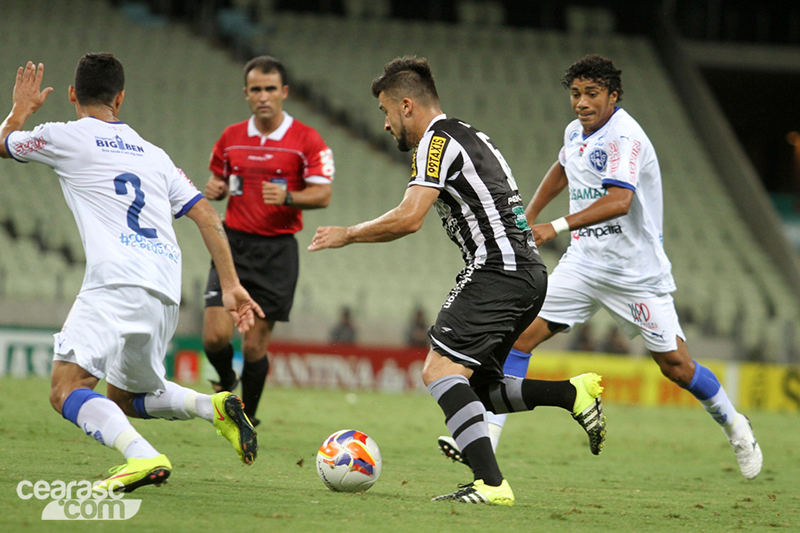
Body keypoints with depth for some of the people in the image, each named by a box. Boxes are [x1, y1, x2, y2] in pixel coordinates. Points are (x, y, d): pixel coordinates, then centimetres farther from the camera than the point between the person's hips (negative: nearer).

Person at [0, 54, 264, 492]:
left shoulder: (65, 137, 9)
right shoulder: (153, 155, 25)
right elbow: (207, 215, 19)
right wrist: (231, 285, 18)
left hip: (117, 283, -7)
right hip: (166, 293, 7)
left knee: (66, 390, -15)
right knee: (124, 397, 24)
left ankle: (143, 457, -37)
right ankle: (216, 406, 3)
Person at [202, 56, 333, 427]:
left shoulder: (306, 141, -3)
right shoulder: (231, 138, 8)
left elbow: (323, 195, -6)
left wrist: (288, 197, -24)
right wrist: (214, 190, -3)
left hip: (277, 249, -2)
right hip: (233, 243, 2)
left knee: (255, 344, -2)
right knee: (215, 335, -12)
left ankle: (247, 417, 18)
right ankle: (226, 382, 21)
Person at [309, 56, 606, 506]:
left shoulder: (437, 140, -6)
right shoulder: (468, 136, 24)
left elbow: (409, 218, -16)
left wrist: (347, 235, -4)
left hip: (497, 270, -10)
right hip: (529, 273, 10)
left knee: (441, 370, -15)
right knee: (474, 387, 14)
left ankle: (491, 483, -25)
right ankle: (574, 393, 4)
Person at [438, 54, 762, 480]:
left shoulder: (623, 137, -20)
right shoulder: (577, 132, 6)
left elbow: (619, 201, -36)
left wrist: (556, 227, -43)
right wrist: (528, 216, 25)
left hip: (636, 272, -7)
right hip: (583, 264, 7)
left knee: (676, 365, -1)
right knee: (522, 333, -9)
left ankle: (734, 426, 26)